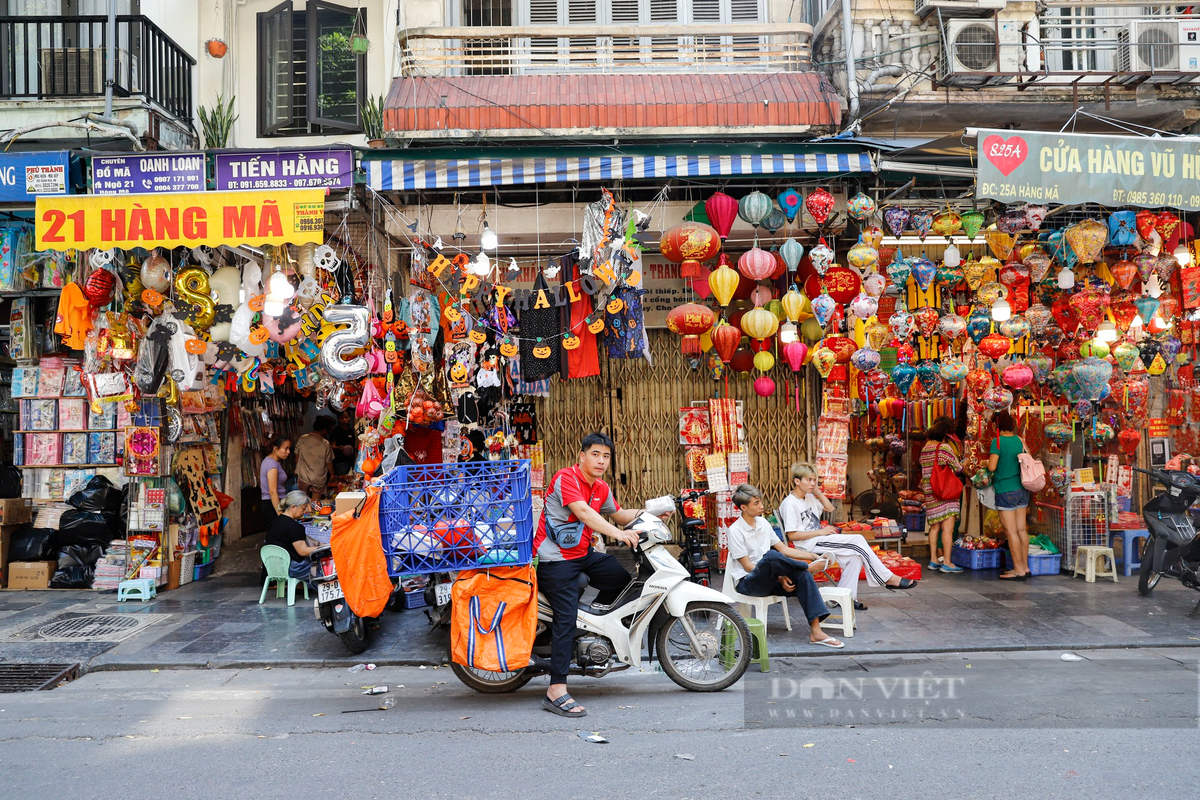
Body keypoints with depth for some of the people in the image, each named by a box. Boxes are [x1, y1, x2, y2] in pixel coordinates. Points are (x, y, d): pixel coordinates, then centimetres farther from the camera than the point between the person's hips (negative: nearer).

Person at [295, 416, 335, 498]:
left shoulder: (302, 439, -9)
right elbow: (329, 462, -9)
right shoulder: (325, 444, -19)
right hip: (319, 479, -3)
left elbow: (297, 456, 2)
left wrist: (297, 470, 20)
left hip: (303, 476, 3)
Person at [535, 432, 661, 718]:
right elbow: (582, 512, -29)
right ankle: (556, 691, -18)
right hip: (556, 558, -9)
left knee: (625, 575, 5)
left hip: (584, 555, 9)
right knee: (566, 619, -17)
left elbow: (618, 514, 27)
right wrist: (618, 533, -38)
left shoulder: (601, 488, 11)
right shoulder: (565, 477, -15)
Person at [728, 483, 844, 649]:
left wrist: (813, 556, 4)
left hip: (767, 581, 7)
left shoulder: (762, 522, 11)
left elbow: (783, 549, 14)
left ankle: (816, 632, -27)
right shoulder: (736, 531, -11)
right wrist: (779, 578, -19)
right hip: (747, 582, -7)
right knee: (771, 556, -35)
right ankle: (810, 567, -10)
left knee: (802, 576, -22)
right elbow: (748, 566, -14)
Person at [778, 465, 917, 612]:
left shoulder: (809, 497, 15)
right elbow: (792, 535, -18)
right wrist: (820, 532, -17)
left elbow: (829, 508, 26)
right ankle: (888, 578, -7)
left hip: (820, 540, 9)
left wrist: (817, 491, 11)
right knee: (858, 540, -17)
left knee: (855, 556, -14)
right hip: (810, 544, -9)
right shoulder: (789, 503, -12)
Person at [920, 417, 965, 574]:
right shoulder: (945, 447, -12)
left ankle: (933, 559, 19)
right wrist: (965, 464, 15)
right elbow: (957, 468, -5)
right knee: (948, 527, -5)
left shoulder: (925, 448, 9)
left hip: (930, 493, 8)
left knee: (934, 527, 14)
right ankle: (946, 562, -6)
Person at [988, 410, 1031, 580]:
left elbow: (992, 467, -18)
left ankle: (1019, 570, 0)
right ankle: (1025, 567, 18)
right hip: (1022, 489, 7)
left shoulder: (998, 441, -13)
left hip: (1006, 491, -7)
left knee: (1011, 531, -2)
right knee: (1021, 529, 12)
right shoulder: (1019, 440, 8)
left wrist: (987, 462, 4)